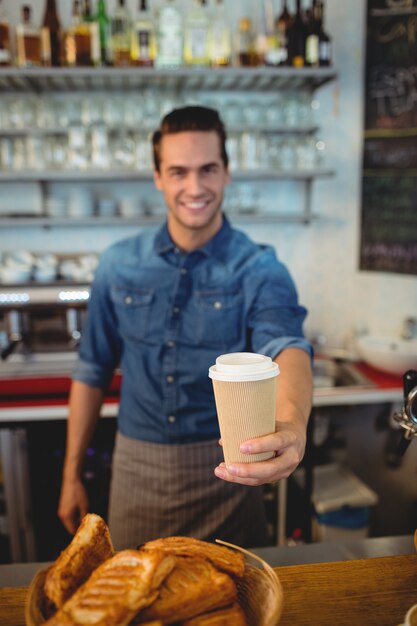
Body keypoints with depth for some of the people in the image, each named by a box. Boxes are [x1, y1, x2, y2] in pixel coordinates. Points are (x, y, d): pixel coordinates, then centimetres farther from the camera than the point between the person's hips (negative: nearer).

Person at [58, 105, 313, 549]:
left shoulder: (258, 268, -10)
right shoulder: (119, 265, -2)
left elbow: (285, 347, -29)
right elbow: (93, 371, 4)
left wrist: (292, 422, -51)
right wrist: (71, 475, 6)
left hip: (227, 469, -1)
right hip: (137, 468, 2)